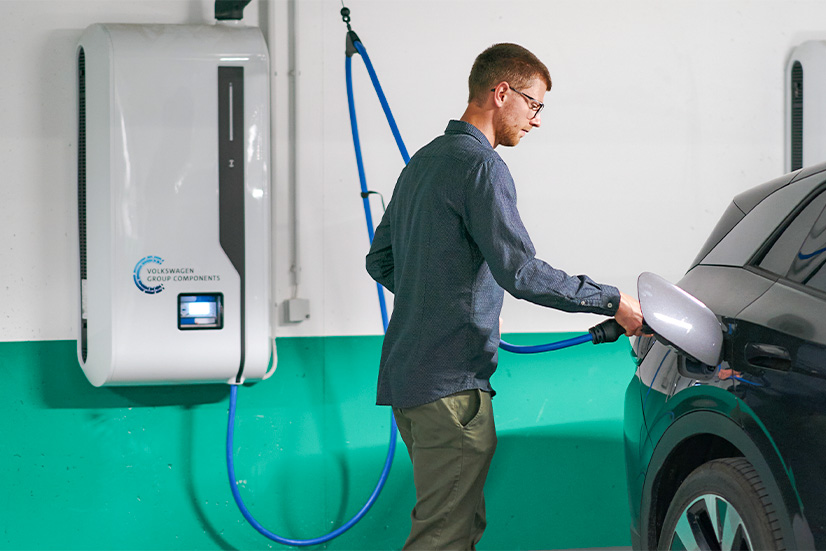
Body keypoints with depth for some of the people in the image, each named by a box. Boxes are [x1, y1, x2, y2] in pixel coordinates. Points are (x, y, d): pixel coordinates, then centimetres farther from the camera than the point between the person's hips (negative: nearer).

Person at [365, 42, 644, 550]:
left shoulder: (423, 161, 20)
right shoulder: (480, 165, -11)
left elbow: (380, 261, 25)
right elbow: (520, 271, -19)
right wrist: (612, 302, -12)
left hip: (405, 374, 10)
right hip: (450, 383, -10)